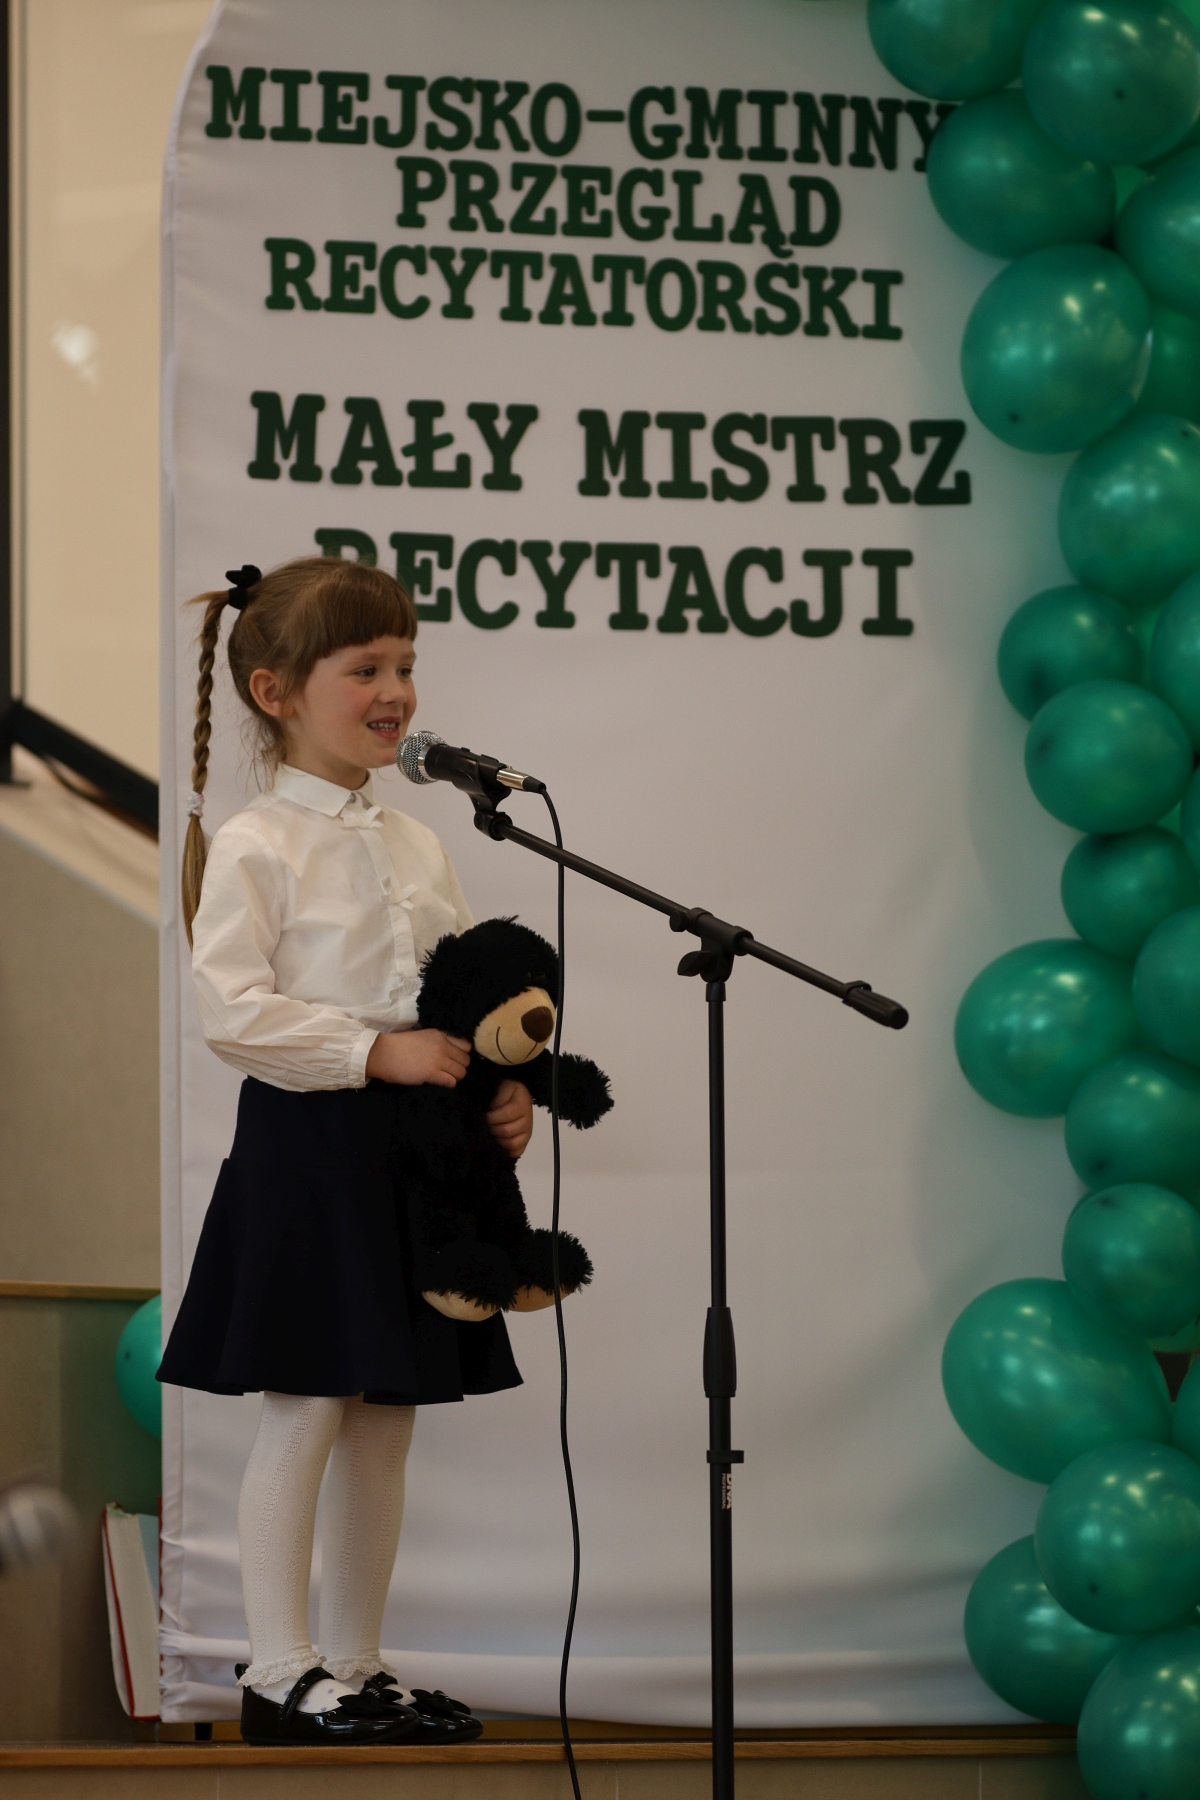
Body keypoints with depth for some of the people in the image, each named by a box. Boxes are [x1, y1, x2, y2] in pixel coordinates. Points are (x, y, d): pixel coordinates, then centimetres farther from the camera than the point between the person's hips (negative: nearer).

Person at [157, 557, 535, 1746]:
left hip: (416, 1153, 7)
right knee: (305, 1410, -5)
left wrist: (502, 1090, 0)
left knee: (386, 1416, 10)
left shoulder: (417, 847, 14)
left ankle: (354, 1664, 18)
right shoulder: (253, 846, -8)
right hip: (306, 1146, -7)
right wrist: (375, 1052, -21)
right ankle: (278, 1673, 2)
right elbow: (229, 1009, -17)